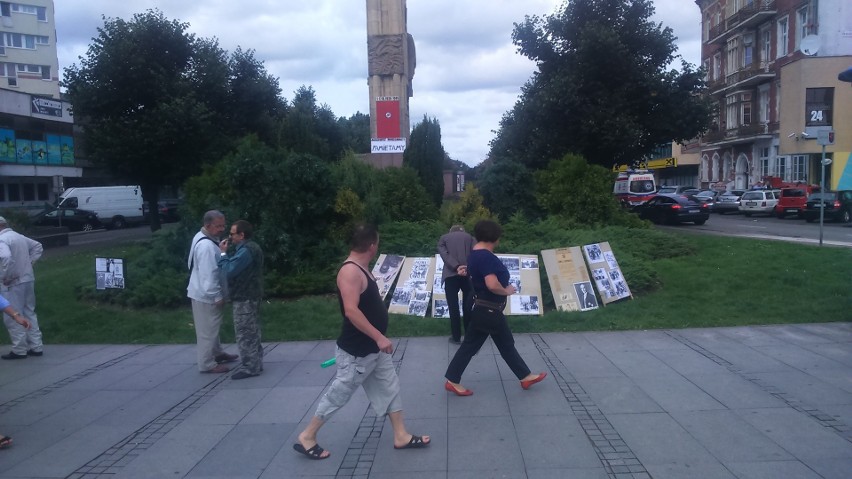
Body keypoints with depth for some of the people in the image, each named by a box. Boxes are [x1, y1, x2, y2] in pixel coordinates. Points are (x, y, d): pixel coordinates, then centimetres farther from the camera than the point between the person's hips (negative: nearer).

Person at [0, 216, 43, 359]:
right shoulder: (19, 236, 10)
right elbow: (38, 247, 22)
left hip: (13, 284, -8)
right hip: (28, 280, 8)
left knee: (13, 317, 2)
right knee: (29, 314, 15)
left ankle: (19, 350, 8)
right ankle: (36, 347, 18)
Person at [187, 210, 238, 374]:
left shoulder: (204, 238, 6)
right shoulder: (206, 246, -28)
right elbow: (208, 275, -28)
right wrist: (217, 296, -22)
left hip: (207, 293, 11)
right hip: (206, 294, -11)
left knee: (212, 327, 24)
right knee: (207, 329, 1)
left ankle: (217, 353, 39)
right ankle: (207, 364, 12)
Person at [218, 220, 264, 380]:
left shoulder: (245, 251, -21)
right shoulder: (250, 247, 14)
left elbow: (229, 271, -23)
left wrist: (223, 253, -12)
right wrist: (226, 254, 5)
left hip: (244, 298, -11)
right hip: (250, 295, 11)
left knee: (244, 333, -5)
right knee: (251, 332, 16)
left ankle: (250, 367, 0)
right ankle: (256, 363, 23)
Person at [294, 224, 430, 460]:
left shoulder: (361, 269, 8)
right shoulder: (350, 271, -24)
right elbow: (351, 311, -32)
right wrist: (379, 337, -30)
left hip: (372, 348, 10)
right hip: (356, 352, -10)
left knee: (389, 388, 14)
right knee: (338, 394, 3)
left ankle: (401, 437, 24)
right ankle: (307, 437, 19)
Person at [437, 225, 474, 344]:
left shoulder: (444, 238, 14)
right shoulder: (469, 237, 15)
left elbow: (444, 254, -4)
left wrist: (457, 267, -14)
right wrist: (467, 268, -13)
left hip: (451, 275, -1)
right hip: (468, 274, 1)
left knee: (453, 307, 5)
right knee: (468, 306, 11)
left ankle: (456, 337, 9)